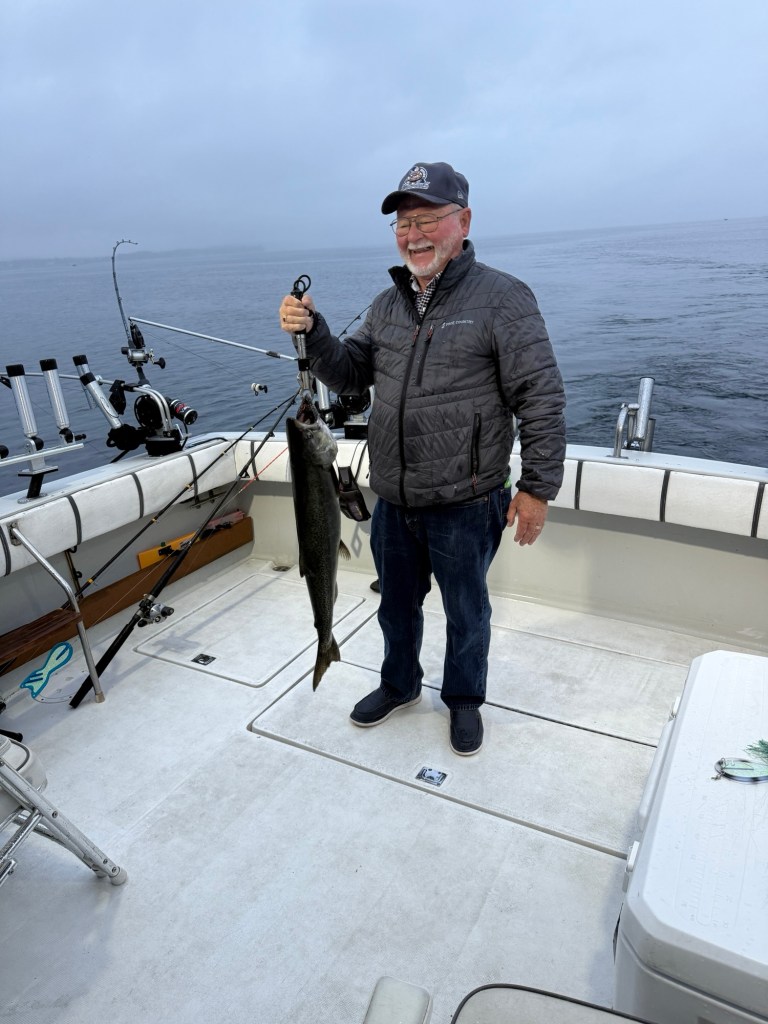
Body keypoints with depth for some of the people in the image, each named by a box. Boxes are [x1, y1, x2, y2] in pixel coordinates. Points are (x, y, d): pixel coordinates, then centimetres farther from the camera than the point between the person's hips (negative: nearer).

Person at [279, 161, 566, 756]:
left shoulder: (503, 298, -10)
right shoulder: (389, 303, 9)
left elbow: (542, 399, -12)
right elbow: (350, 376, 8)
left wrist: (538, 486, -13)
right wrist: (312, 332, -10)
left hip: (466, 506, -5)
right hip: (393, 503, 6)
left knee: (466, 611, 15)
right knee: (397, 603, 22)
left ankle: (464, 700, 40)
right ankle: (399, 685, 47)